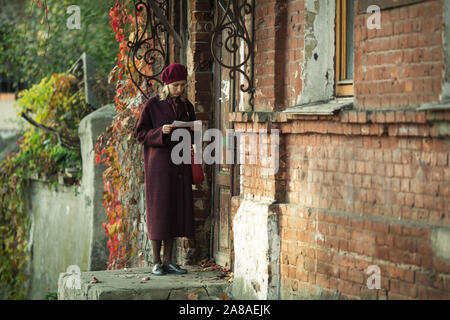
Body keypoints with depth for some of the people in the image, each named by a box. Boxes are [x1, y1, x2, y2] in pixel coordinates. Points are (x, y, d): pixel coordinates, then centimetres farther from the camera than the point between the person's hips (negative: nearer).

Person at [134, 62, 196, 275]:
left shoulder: (186, 106, 11)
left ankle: (168, 261, 11)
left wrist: (189, 132, -3)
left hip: (179, 164, 5)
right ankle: (156, 262, 2)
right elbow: (140, 134, -4)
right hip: (159, 164, -5)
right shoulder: (152, 105, -3)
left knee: (176, 210, 4)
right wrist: (161, 132, -20)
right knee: (159, 210, -4)